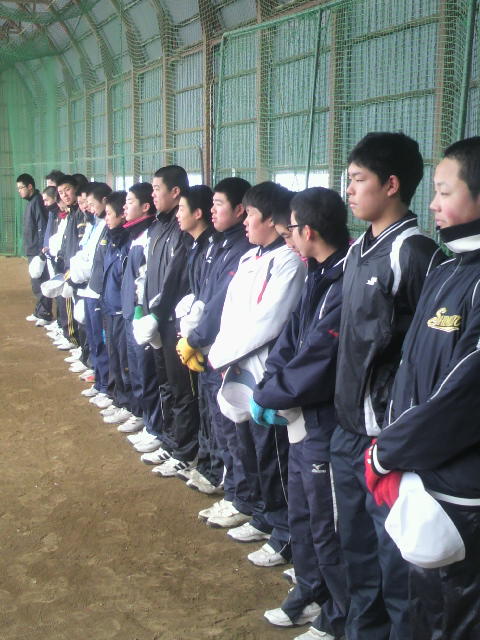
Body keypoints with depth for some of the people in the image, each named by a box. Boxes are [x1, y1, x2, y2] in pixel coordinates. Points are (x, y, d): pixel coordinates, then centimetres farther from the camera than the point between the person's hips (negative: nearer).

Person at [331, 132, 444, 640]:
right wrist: (345, 414, 16)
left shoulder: (416, 253, -14)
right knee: (356, 546, 20)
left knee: (395, 556, 3)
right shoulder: (358, 250, 11)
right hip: (348, 430, 8)